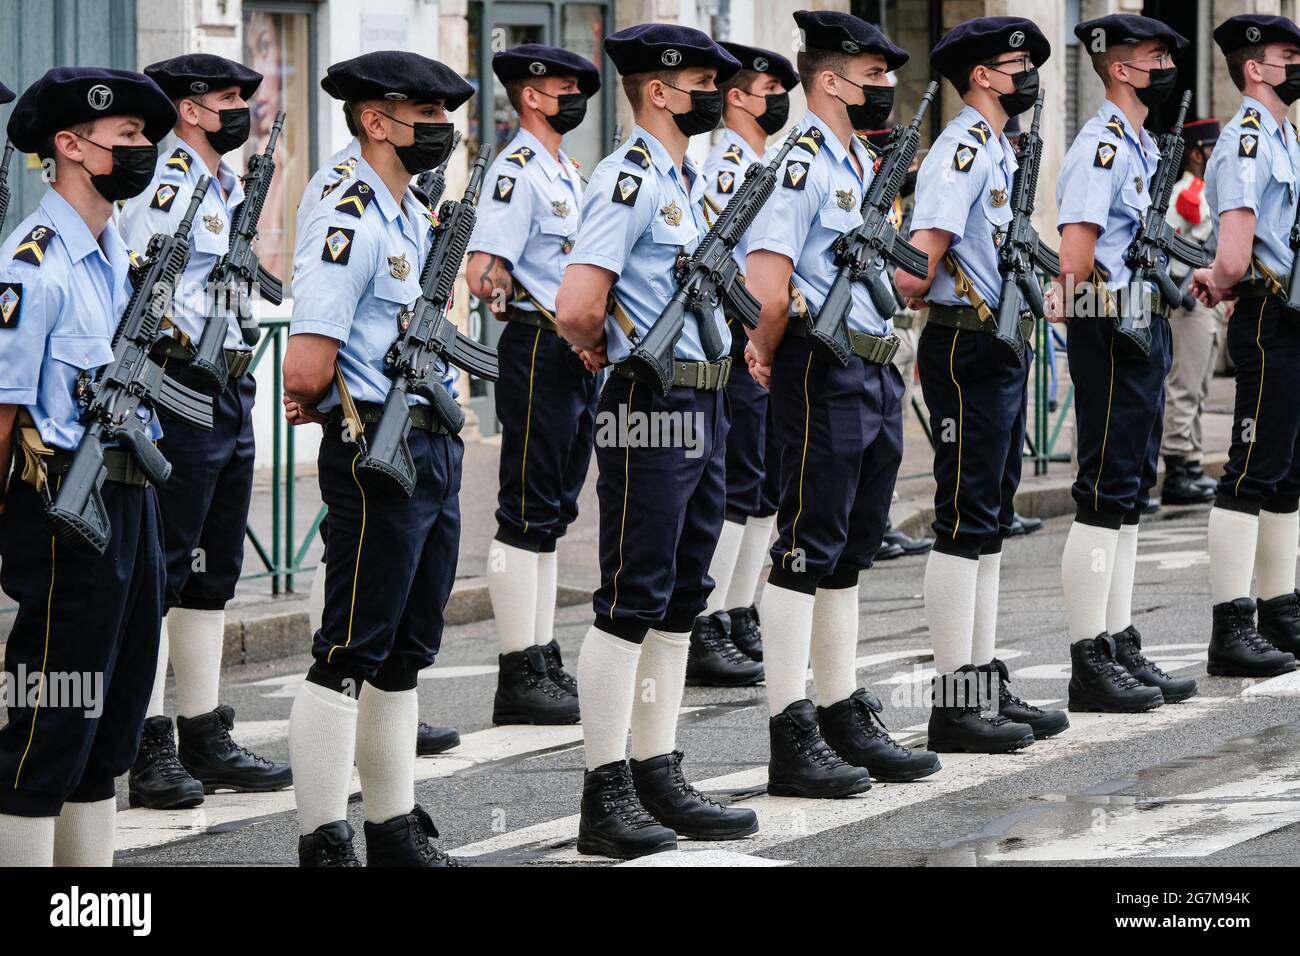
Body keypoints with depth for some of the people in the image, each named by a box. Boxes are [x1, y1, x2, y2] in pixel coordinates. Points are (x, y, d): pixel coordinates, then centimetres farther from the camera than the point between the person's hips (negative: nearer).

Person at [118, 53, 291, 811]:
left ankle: (207, 738, 18)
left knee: (214, 573, 12)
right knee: (161, 571, -6)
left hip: (231, 396, 9)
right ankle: (148, 748, -4)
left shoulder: (232, 187, 17)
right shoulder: (160, 186, -12)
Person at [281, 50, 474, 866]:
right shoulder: (349, 226, -16)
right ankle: (324, 843, -3)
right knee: (351, 654, -6)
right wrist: (329, 398, -3)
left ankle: (397, 829, 23)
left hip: (436, 452, 9)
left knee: (406, 652, 15)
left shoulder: (420, 220, 14)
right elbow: (306, 372, -23)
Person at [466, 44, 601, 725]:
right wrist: (544, 308, -20)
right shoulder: (517, 171, -11)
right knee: (528, 514, -7)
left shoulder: (567, 173, 18)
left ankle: (543, 663, 18)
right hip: (538, 352, -10)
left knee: (552, 513, 13)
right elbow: (484, 275, -20)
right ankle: (518, 677, -6)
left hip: (579, 356, 10)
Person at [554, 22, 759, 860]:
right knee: (632, 602, -7)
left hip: (703, 406, 9)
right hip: (652, 409, -9)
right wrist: (611, 349, -6)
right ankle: (606, 799, -4)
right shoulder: (629, 181, -15)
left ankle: (660, 781, 18)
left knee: (680, 600, 12)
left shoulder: (691, 180, 15)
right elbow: (576, 310, -24)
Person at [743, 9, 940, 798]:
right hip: (827, 377, -9)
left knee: (849, 555, 14)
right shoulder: (802, 165, -15)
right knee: (807, 551, -7)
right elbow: (767, 283, -23)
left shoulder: (865, 166, 16)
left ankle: (847, 720, 21)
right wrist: (767, 358, -11)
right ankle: (793, 741, -6)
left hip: (877, 373, 9)